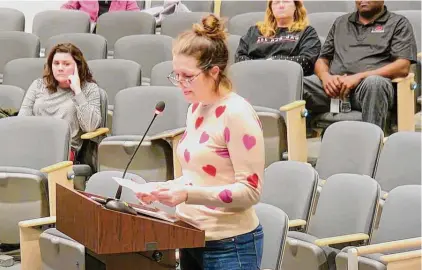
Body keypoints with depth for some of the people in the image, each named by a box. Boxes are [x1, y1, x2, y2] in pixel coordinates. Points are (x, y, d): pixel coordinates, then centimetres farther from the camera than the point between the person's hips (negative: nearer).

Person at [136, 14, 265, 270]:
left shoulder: (237, 114, -16)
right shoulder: (196, 109, 9)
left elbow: (250, 190, -19)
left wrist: (187, 194, -26)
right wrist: (163, 188, 1)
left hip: (230, 245, -8)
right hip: (193, 239, 8)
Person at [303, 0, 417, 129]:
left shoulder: (398, 23, 14)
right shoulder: (340, 22, 28)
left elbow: (403, 67, 0)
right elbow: (322, 60, 24)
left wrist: (359, 77, -12)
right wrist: (326, 76, -2)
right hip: (335, 84, 3)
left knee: (373, 83, -40)